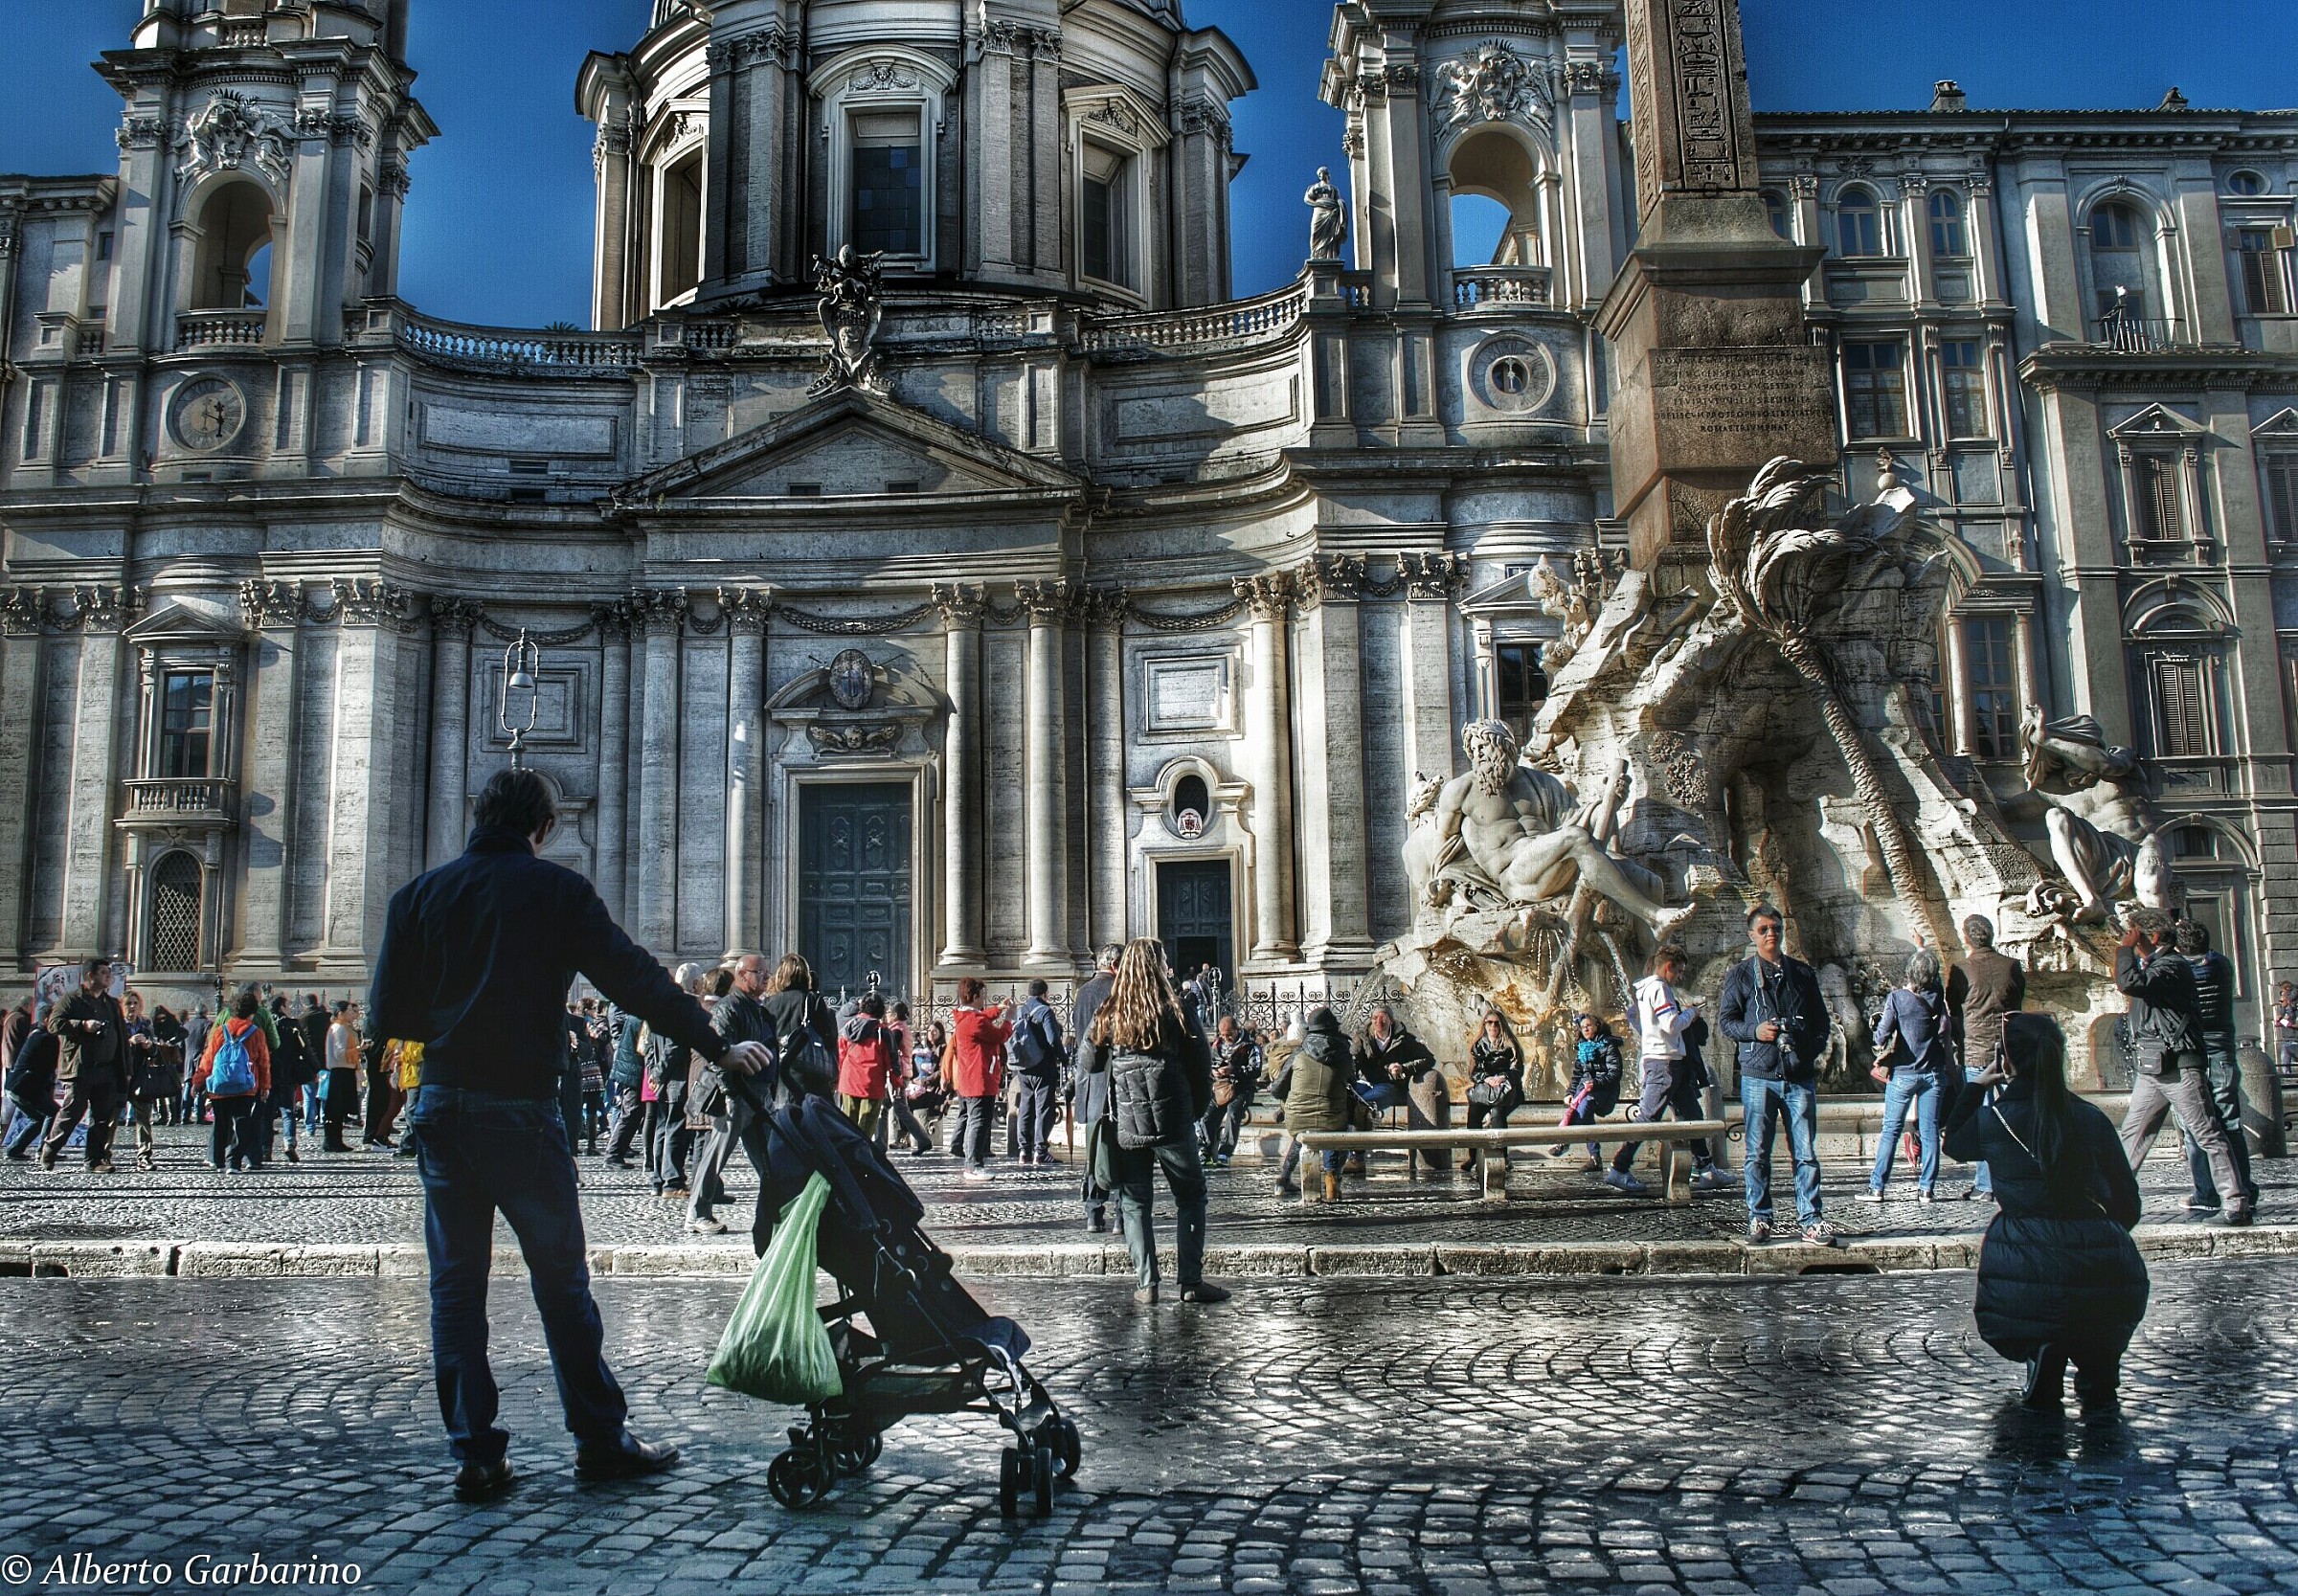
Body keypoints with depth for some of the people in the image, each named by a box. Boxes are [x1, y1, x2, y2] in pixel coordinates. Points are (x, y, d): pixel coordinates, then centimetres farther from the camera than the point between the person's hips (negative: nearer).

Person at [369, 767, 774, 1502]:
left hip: (441, 1106, 3)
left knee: (456, 1282, 9)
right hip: (521, 1109, -3)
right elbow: (635, 979, -7)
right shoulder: (556, 890, -3)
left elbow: (389, 1012, 6)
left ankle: (475, 1453, 11)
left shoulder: (420, 893, 7)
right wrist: (716, 1045, -4)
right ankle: (601, 1439, 14)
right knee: (561, 1278, 6)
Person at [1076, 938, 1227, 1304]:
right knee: (1190, 1197, 11)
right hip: (1172, 1121, -2)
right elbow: (1201, 1066, -3)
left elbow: (1087, 1063, 8)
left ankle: (1146, 1283, 8)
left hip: (1126, 1124, 2)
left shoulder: (1108, 1014, -1)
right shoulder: (1176, 1012, -6)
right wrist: (1197, 1109, 11)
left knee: (1135, 1202, 12)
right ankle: (1191, 1281, 7)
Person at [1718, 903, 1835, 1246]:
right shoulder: (1741, 974, 6)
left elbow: (1821, 1019, 18)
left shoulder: (1802, 972, 13)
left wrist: (1816, 1049, 2)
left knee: (1806, 1153, 1)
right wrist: (1755, 1030, -13)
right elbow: (1725, 1019, 4)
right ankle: (1759, 1218, 12)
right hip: (1758, 1076, -2)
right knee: (1758, 1153, 3)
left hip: (1800, 1076, 2)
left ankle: (1810, 1220, 7)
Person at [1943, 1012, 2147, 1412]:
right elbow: (2128, 1206, 14)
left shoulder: (1992, 1120, 2)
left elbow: (1953, 1143, 26)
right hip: (2110, 1284, 2)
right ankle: (2097, 1376, 18)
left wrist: (1977, 1086, 36)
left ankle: (2043, 1355, 11)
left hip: (2028, 1284, -2)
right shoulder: (2092, 1119, 7)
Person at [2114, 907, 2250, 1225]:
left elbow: (2129, 984, -28)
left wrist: (2126, 947, -18)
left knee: (2207, 1134, -5)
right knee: (2132, 1134, 10)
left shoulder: (2172, 966, -14)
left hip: (2180, 1067, -9)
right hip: (2150, 1069, 9)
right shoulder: (2148, 966, 16)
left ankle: (2237, 1202, -2)